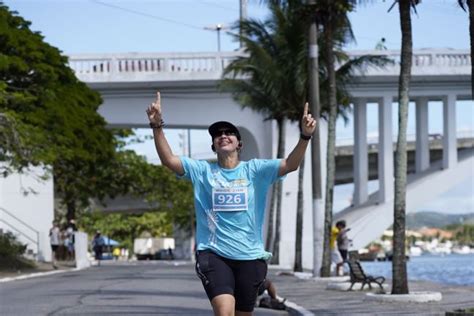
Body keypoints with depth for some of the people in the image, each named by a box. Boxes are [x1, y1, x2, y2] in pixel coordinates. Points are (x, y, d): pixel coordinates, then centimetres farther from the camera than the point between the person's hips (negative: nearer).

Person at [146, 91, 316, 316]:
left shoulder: (254, 170, 4)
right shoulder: (202, 171, 5)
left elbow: (290, 164, -8)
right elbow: (168, 159, -6)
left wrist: (305, 136, -25)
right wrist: (157, 126, -21)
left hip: (250, 256, 2)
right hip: (214, 254, -2)